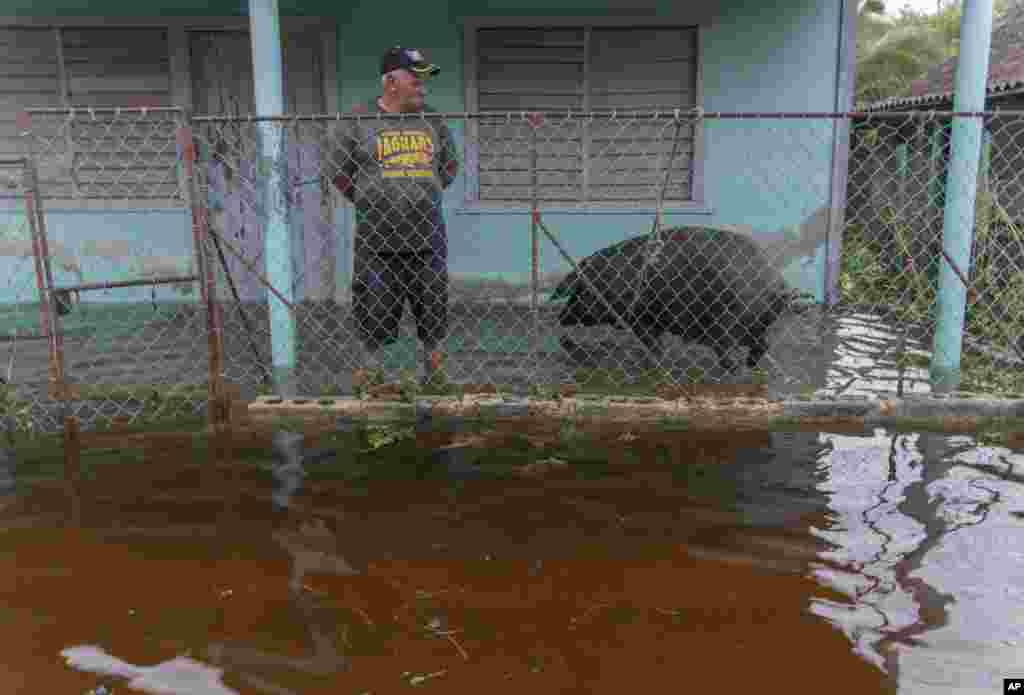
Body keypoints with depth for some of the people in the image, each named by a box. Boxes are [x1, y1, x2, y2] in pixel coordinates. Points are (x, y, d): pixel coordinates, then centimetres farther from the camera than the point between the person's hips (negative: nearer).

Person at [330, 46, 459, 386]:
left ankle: (436, 371, 26)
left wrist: (423, 196, 14)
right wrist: (372, 203, 8)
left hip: (427, 236, 3)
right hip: (376, 239, -2)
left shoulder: (432, 120, 8)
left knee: (433, 306, 10)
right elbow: (340, 173, 6)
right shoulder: (359, 120, -1)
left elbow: (450, 166, 18)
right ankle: (369, 371, 19)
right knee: (373, 310, 4)